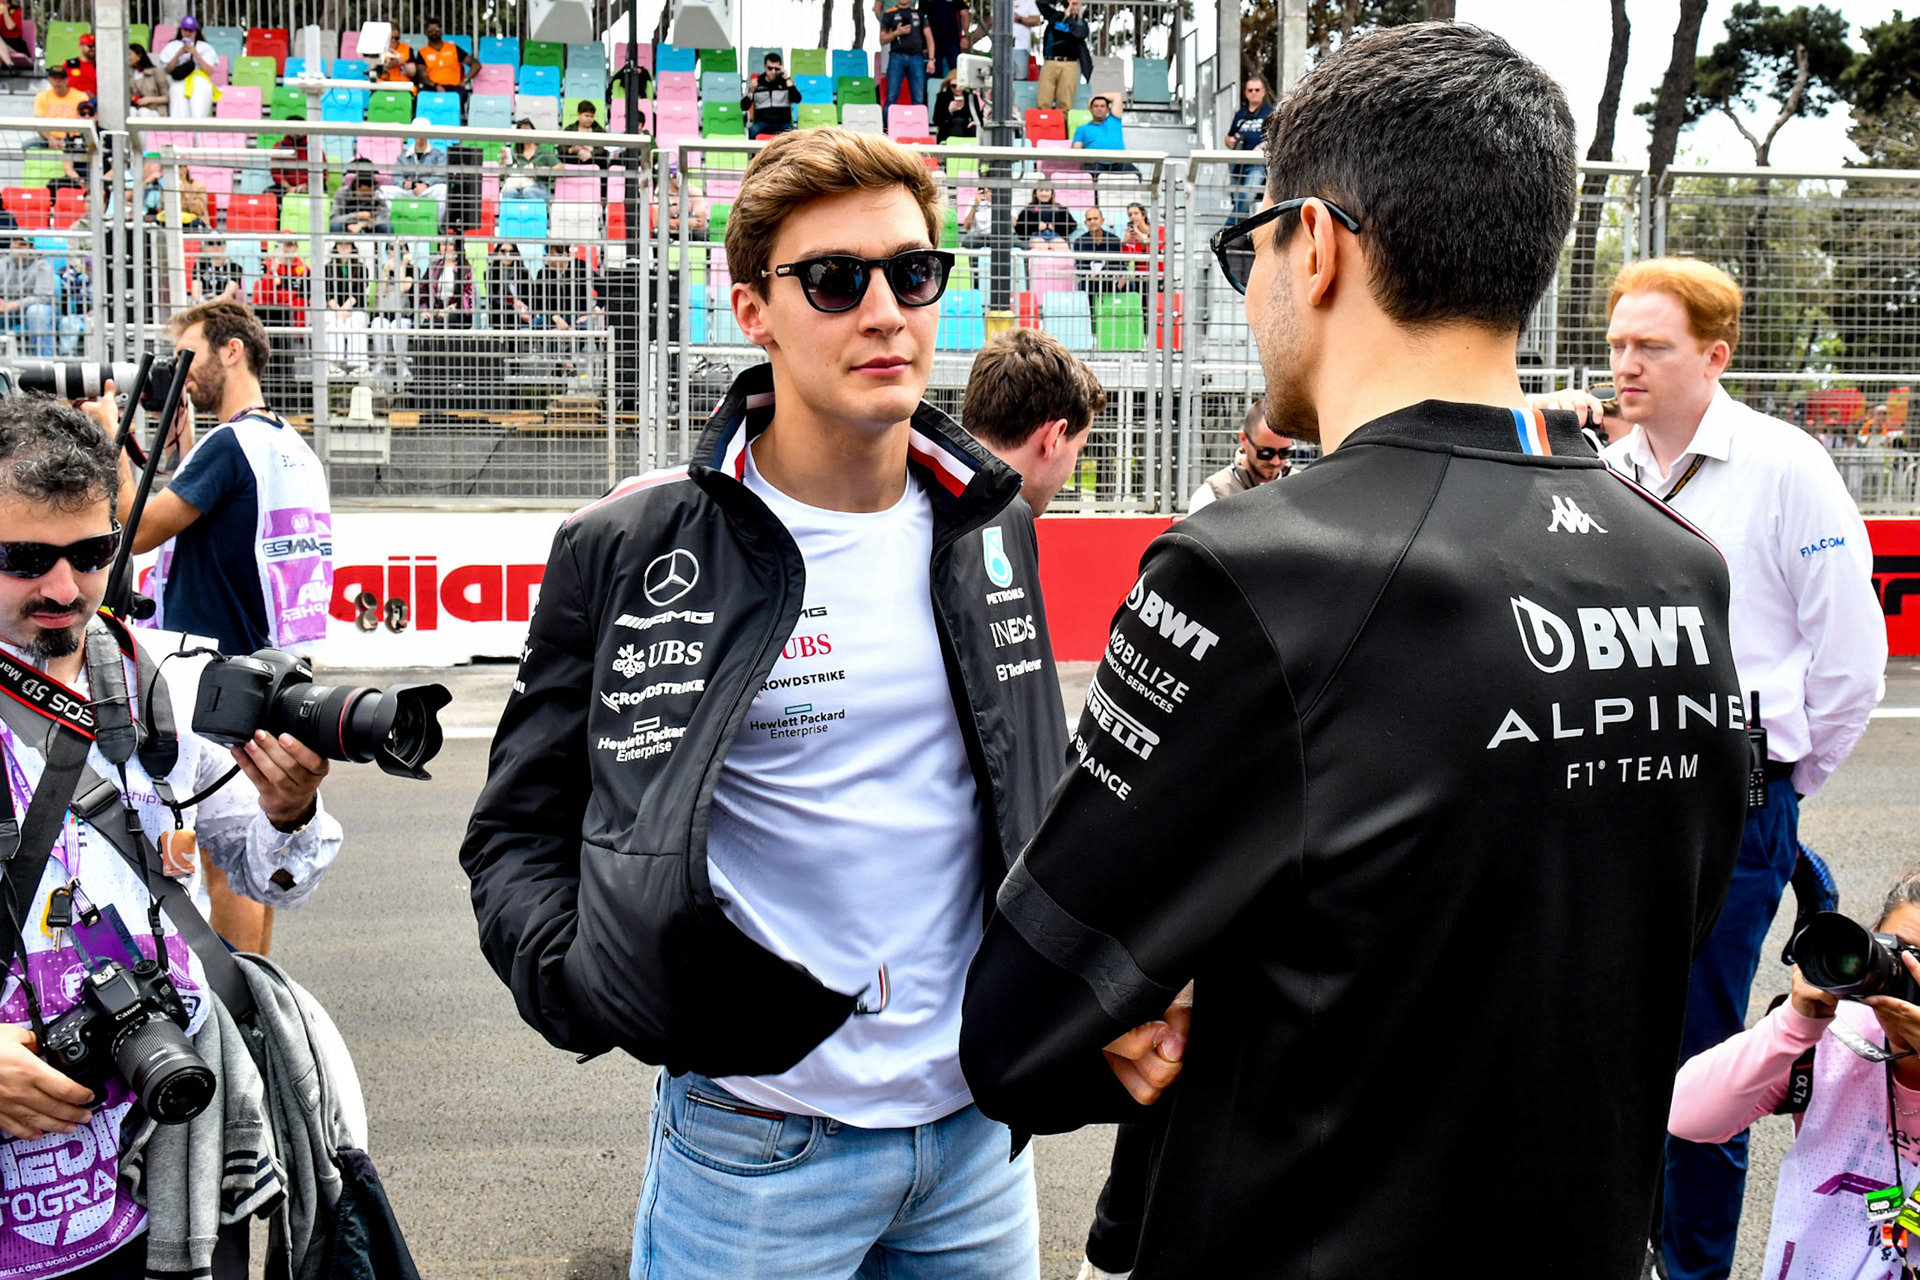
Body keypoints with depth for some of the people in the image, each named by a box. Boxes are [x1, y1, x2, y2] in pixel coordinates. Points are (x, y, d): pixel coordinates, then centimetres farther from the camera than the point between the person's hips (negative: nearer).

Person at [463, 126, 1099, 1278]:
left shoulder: (991, 524, 5)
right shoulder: (628, 550, -10)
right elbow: (519, 829, -4)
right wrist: (586, 981, -21)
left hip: (981, 1129, 4)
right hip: (759, 1142, -4)